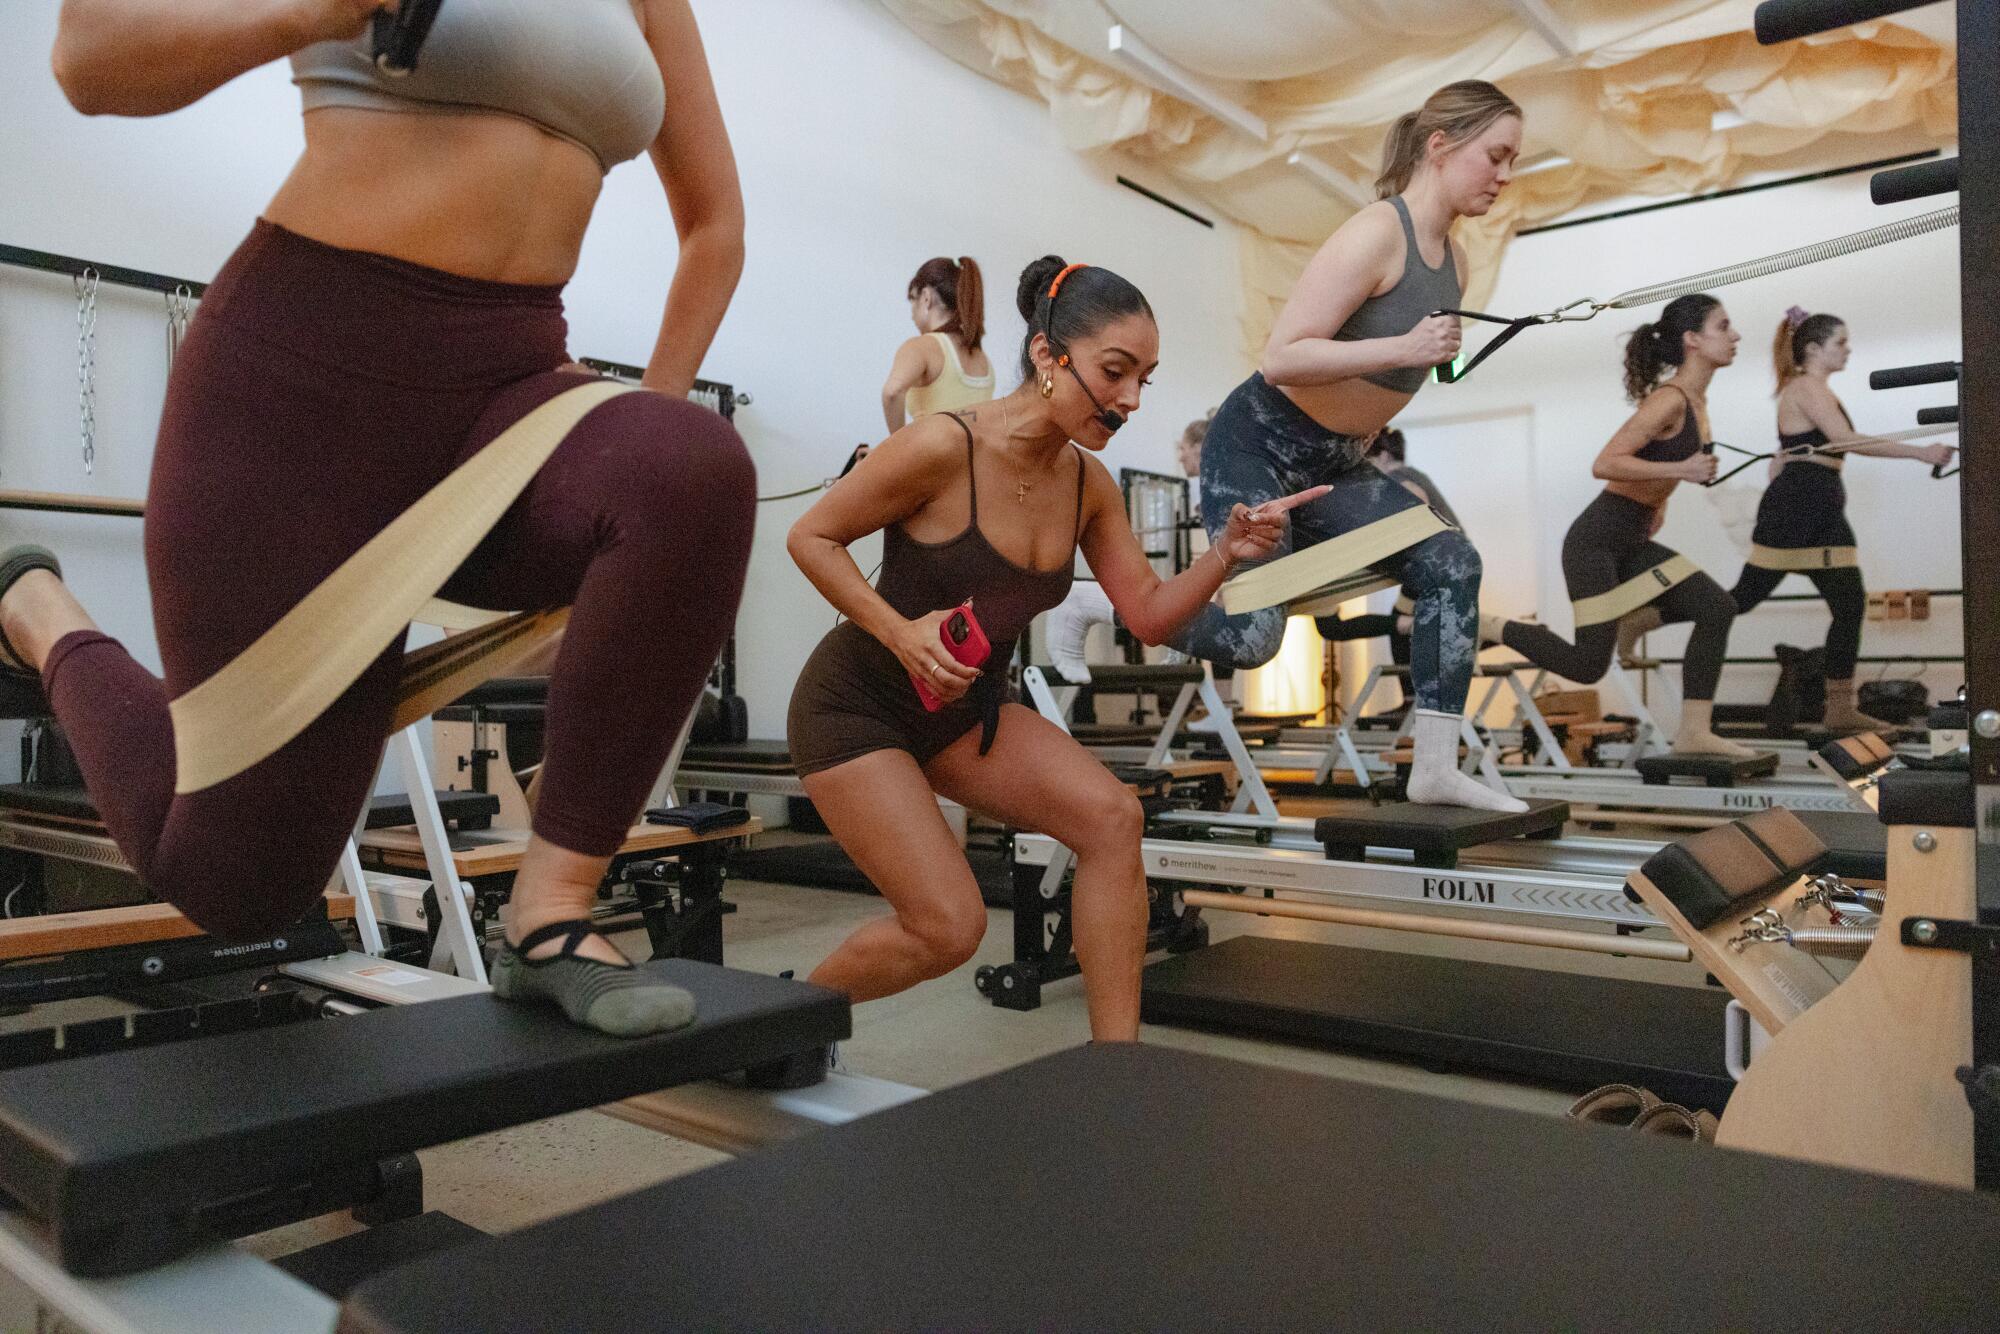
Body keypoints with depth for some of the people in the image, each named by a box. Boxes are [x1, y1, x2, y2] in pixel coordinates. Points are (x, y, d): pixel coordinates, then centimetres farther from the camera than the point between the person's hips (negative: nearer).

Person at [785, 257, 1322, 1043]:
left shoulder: (1088, 484, -4)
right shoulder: (944, 447, -23)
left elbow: (1150, 616, 0)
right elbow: (811, 537, -13)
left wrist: (1225, 554, -18)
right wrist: (902, 632, -25)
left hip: (966, 709, 6)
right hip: (857, 705, -6)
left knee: (1112, 817, -14)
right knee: (949, 926, -12)